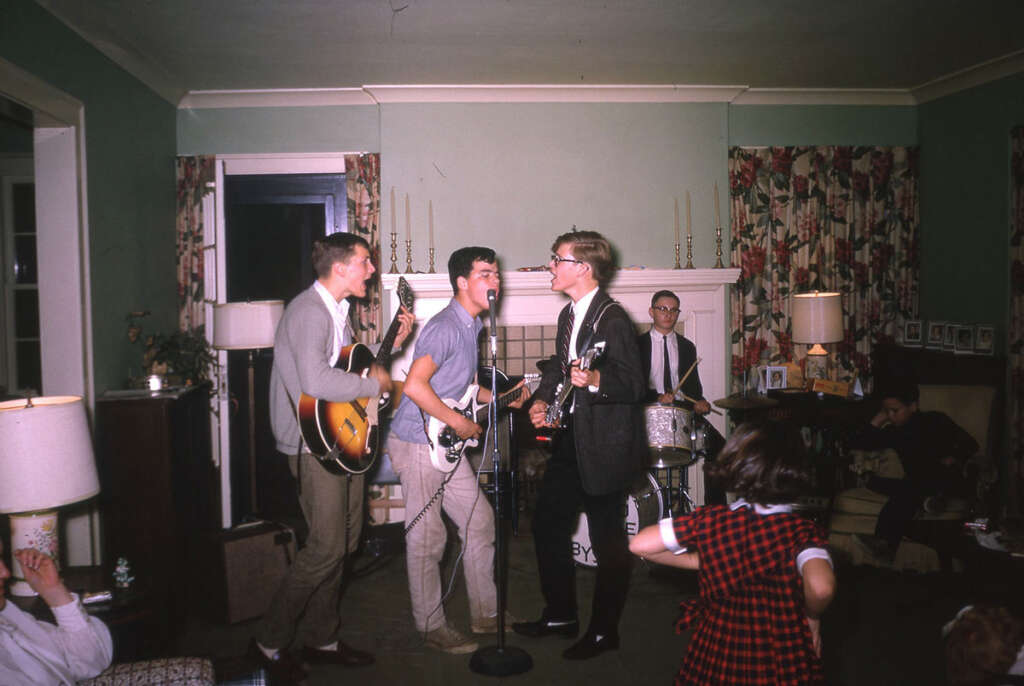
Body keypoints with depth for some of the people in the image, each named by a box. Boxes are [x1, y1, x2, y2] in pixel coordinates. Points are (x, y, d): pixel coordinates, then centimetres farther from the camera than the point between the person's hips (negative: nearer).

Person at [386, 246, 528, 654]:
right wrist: (459, 422, -20)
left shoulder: (472, 327, 12)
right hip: (417, 444, -10)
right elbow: (415, 385, -29)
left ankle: (486, 615, 27)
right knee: (427, 539, 2)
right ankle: (432, 628, 17)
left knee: (480, 521, 13)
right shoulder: (445, 327, -19)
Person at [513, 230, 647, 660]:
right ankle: (560, 615, 32)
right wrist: (542, 399, 6)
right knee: (546, 522, 16)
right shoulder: (569, 314, 11)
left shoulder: (612, 319, -17)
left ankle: (603, 631, 22)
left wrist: (596, 380, -38)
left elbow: (635, 384, -21)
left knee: (607, 539, 4)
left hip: (605, 444, -10)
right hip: (571, 435, 10)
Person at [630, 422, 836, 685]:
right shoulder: (801, 531, -19)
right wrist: (812, 616, -16)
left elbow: (640, 544, -9)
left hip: (715, 654, 2)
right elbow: (820, 587, -38)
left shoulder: (707, 520, -12)